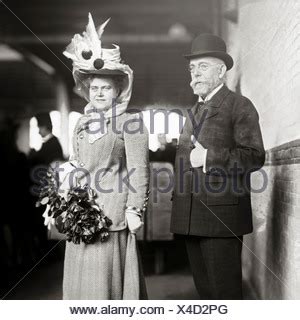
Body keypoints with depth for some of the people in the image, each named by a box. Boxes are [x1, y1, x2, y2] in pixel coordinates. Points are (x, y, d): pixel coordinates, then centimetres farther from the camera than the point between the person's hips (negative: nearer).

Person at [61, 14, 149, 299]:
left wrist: (134, 210, -12)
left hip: (111, 215, -6)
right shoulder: (82, 123, 16)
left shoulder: (130, 122, -4)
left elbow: (139, 170, -8)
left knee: (107, 281, -3)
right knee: (80, 281, 7)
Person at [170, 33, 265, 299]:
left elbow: (255, 156, -14)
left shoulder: (240, 106, -3)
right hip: (190, 217, 7)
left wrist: (208, 156, -19)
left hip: (222, 215, -7)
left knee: (225, 290, -3)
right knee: (204, 288, 13)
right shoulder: (194, 112, 21)